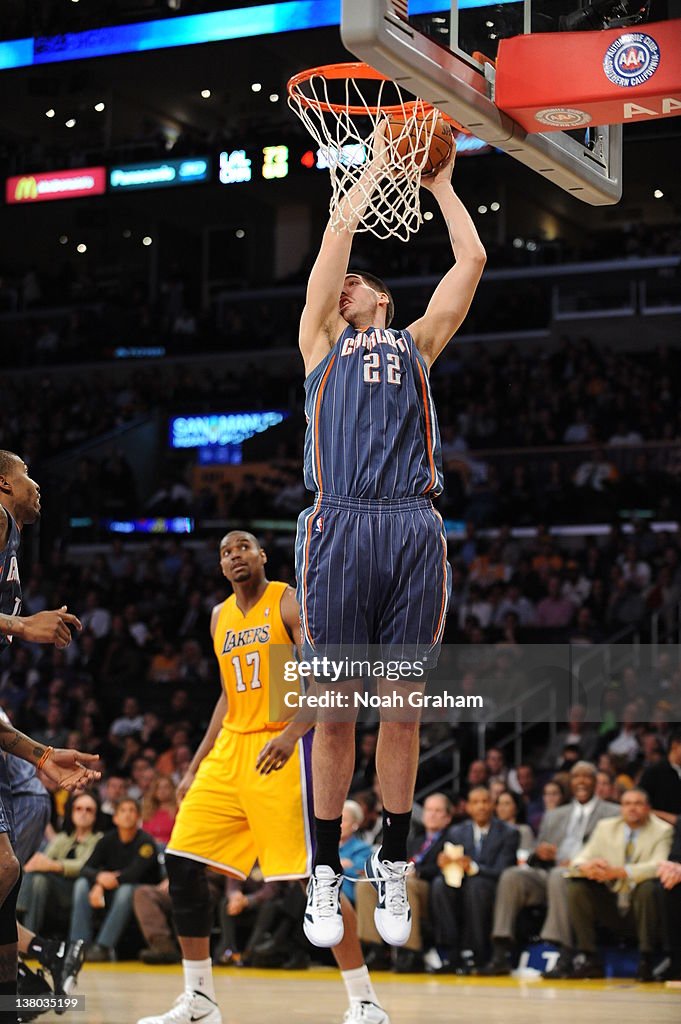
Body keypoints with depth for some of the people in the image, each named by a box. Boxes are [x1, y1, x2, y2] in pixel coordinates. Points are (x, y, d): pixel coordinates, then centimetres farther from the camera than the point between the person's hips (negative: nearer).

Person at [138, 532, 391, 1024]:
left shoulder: (290, 604, -6)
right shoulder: (221, 616, 16)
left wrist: (290, 734, -27)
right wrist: (195, 767, 19)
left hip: (281, 750, -7)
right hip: (230, 749, 8)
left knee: (313, 875, -13)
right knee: (182, 863, 1)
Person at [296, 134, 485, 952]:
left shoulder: (417, 345, 26)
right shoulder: (320, 342, 21)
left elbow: (470, 259, 21)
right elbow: (339, 235, 14)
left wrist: (440, 181, 28)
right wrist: (375, 166, 23)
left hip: (414, 531, 2)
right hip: (339, 527, -2)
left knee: (402, 708, 3)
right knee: (334, 710, -1)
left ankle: (393, 868, 12)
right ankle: (326, 872, 7)